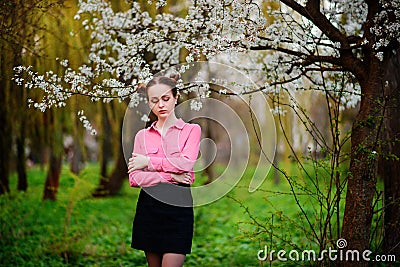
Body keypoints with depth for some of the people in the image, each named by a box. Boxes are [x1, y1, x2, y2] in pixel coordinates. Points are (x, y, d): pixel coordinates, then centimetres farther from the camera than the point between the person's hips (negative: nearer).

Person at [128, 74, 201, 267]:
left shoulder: (191, 130, 5)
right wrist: (169, 176, -11)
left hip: (179, 206, -3)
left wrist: (148, 162, -6)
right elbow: (134, 178, 0)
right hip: (149, 206, 3)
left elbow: (186, 164, -13)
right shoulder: (142, 135, 11)